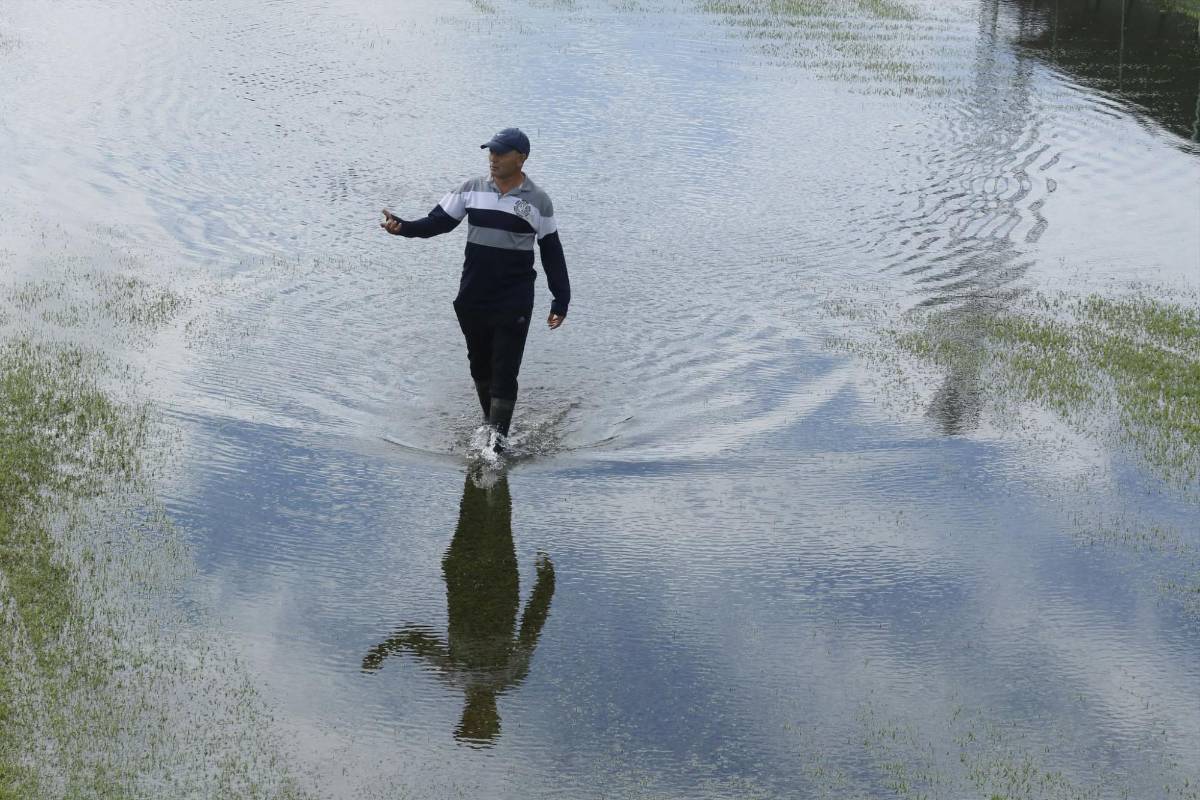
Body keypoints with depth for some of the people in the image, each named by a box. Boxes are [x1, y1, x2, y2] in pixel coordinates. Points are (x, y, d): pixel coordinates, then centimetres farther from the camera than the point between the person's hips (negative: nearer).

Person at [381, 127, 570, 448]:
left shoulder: (537, 200, -2)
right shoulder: (472, 190, 4)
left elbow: (552, 253, 3)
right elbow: (438, 221, 5)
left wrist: (561, 301, 2)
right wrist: (403, 227, -14)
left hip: (514, 304, -4)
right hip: (472, 299, 4)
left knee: (504, 374, -7)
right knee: (480, 367, 15)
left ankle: (498, 440, -6)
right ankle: (491, 425, 31)